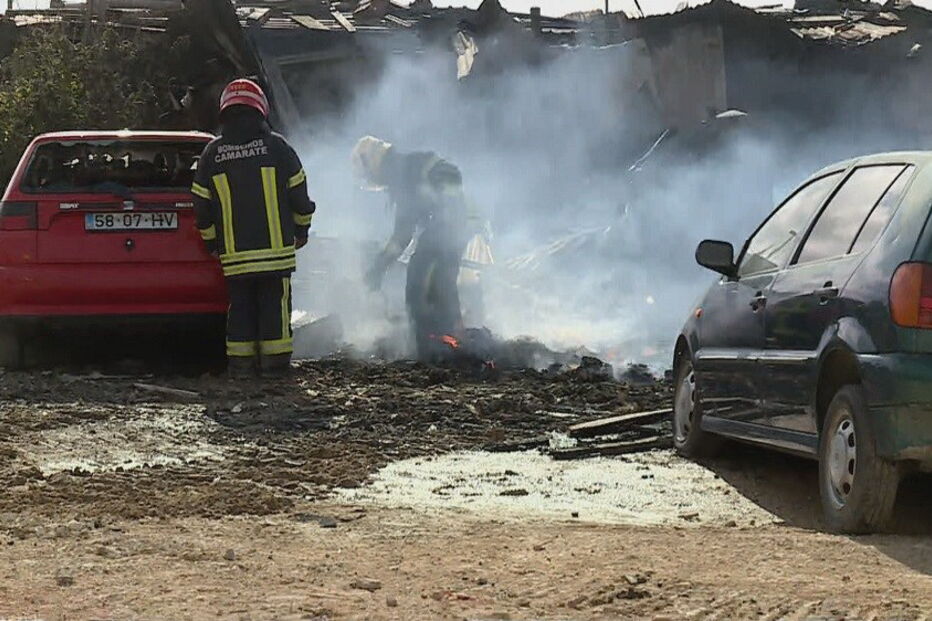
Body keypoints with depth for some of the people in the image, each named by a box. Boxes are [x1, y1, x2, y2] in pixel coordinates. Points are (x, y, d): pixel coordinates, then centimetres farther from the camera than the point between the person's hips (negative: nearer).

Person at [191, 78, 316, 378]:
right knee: (275, 306, 2)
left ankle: (241, 362, 5)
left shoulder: (212, 154, 5)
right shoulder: (277, 147, -2)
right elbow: (298, 194, 2)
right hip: (275, 250, -2)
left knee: (240, 307, 8)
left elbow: (202, 207, 7)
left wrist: (212, 242, 19)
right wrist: (302, 229, 17)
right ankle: (275, 361, 0)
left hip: (234, 253, 2)